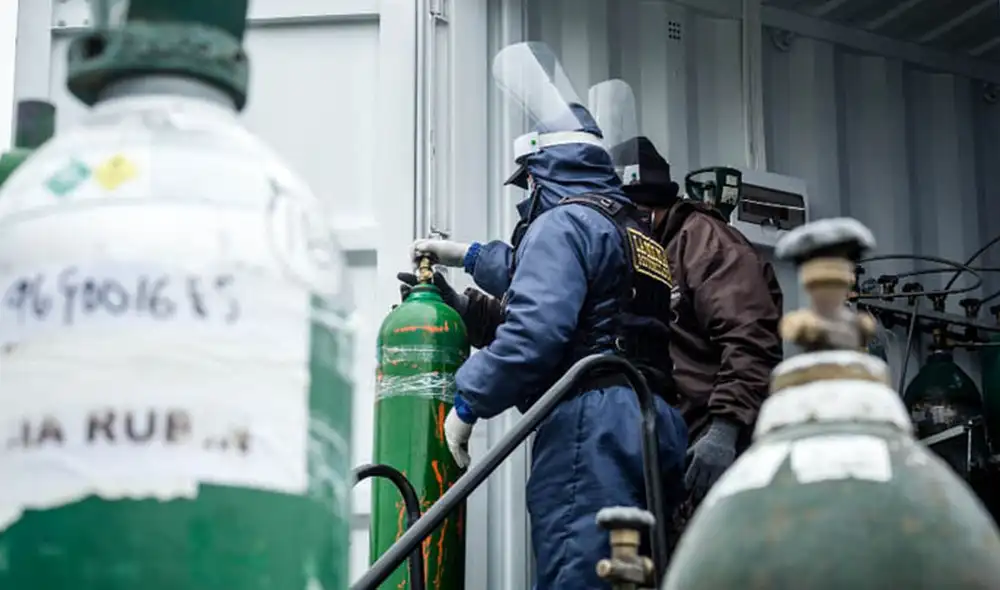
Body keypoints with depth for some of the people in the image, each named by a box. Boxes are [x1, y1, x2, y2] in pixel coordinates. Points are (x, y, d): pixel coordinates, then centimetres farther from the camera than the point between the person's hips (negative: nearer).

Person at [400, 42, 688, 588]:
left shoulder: (563, 222, -2)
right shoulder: (633, 229, 28)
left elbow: (534, 329, -16)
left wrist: (468, 402, -7)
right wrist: (466, 255, 53)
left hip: (592, 424, -9)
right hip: (652, 421, 10)